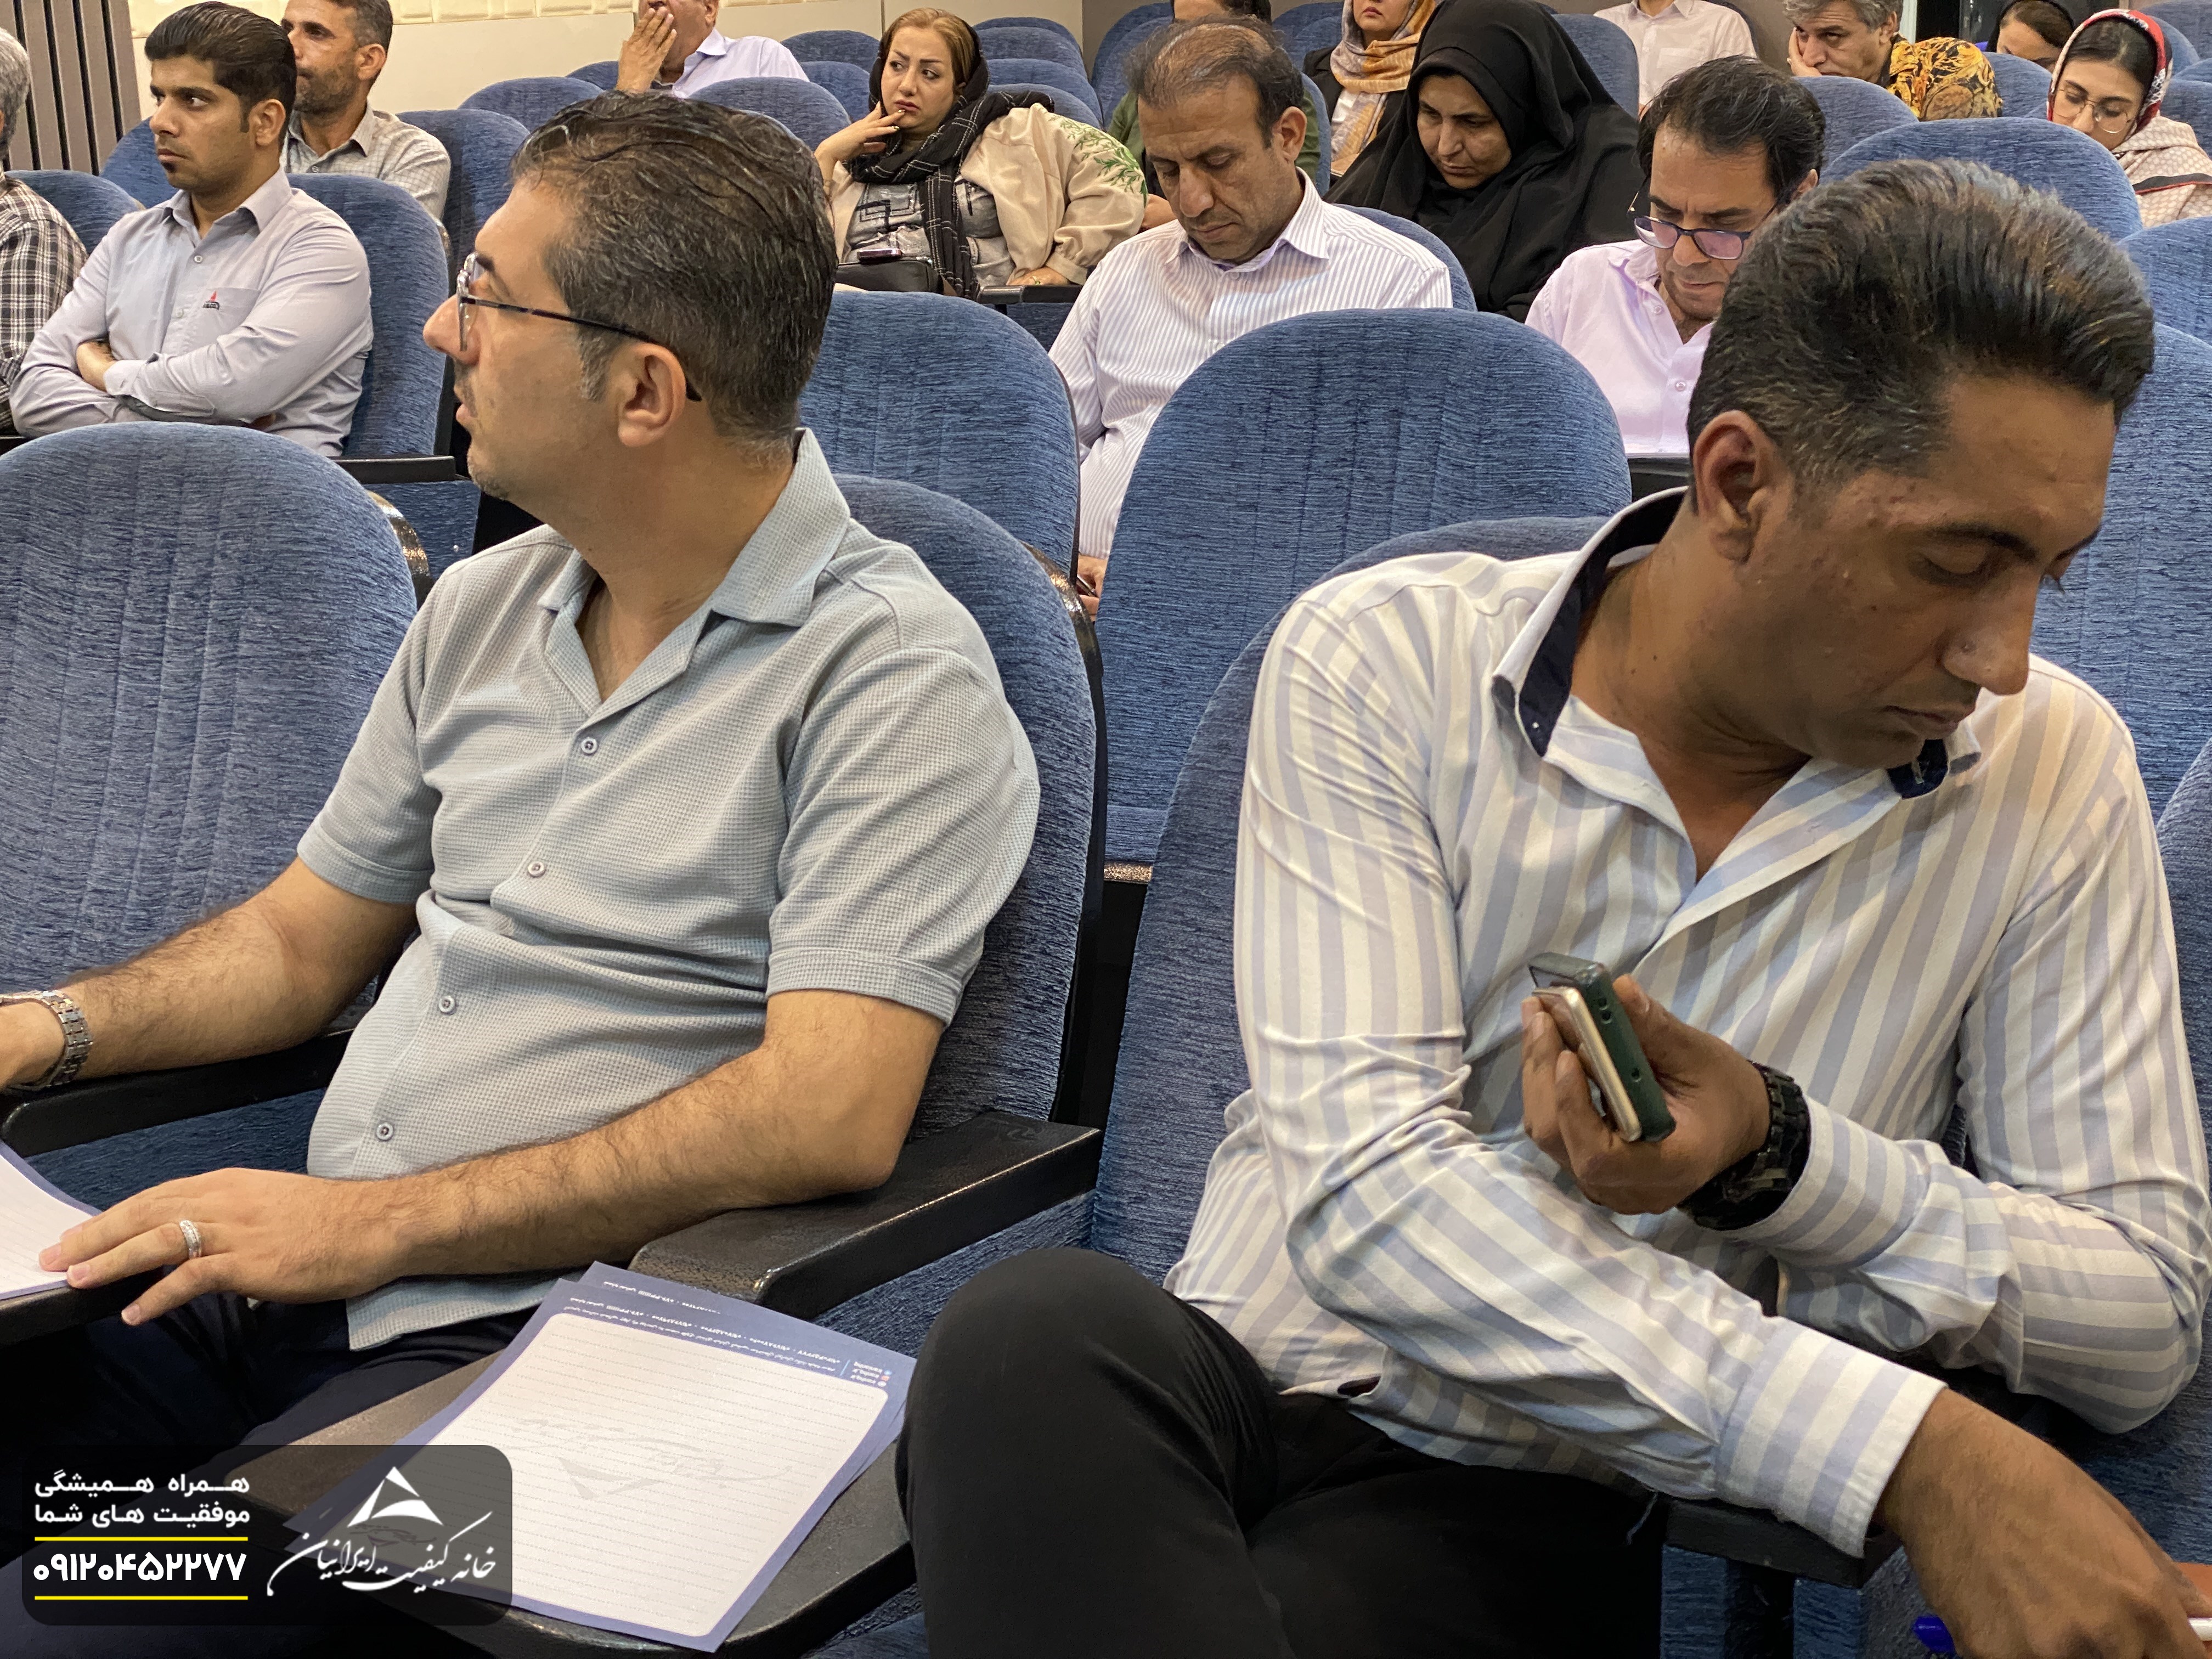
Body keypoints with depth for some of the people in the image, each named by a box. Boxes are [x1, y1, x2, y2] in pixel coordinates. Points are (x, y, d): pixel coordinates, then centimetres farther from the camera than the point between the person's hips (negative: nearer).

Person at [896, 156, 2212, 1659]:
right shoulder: (1383, 663, -8)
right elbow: (1363, 1191, -20)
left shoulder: (2051, 769, -2)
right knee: (1042, 1327, -33)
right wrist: (1905, 1447, -28)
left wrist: (1780, 1153, -22)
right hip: (1253, 1376, 2)